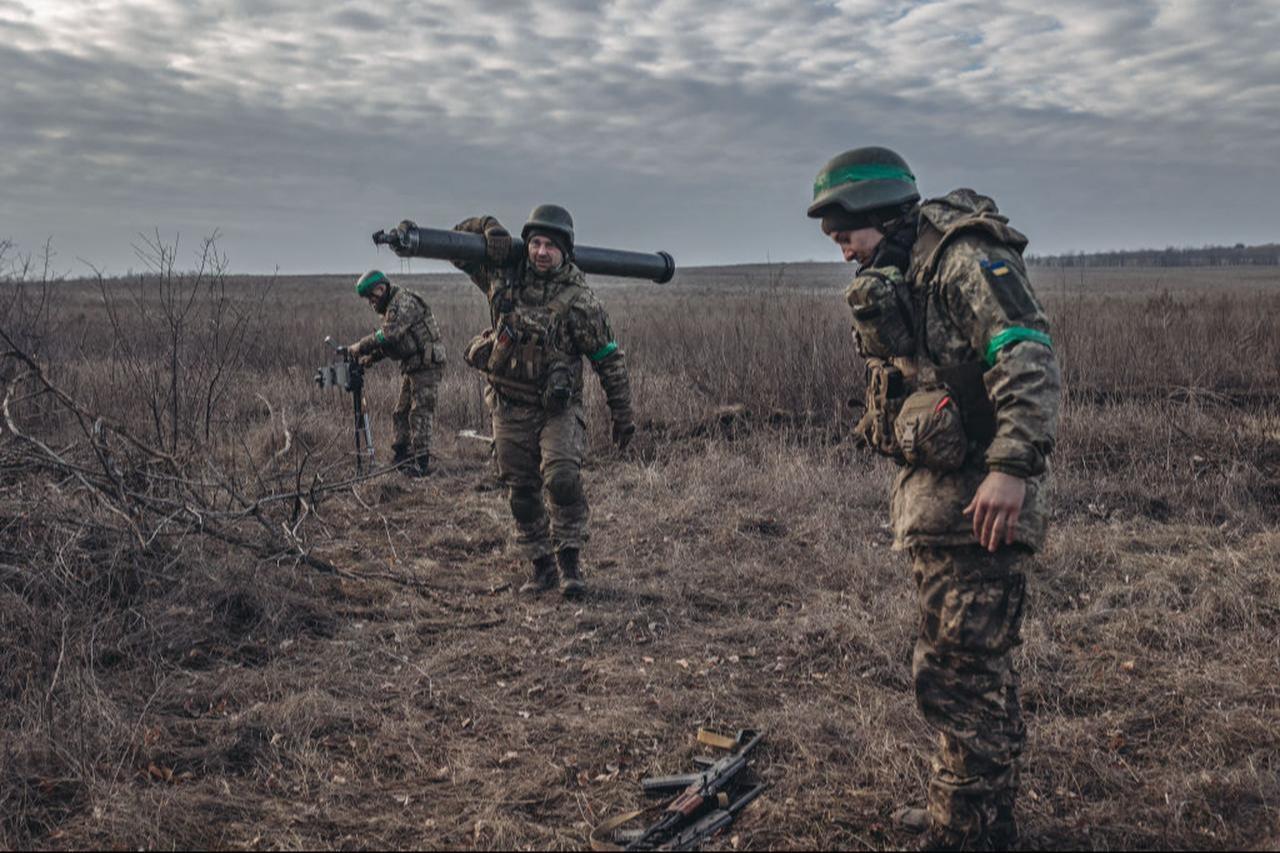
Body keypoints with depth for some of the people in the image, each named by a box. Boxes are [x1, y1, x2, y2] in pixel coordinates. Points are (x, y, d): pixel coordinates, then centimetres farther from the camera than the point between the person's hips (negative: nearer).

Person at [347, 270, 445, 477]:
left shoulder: (404, 301, -15)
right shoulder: (391, 307, 17)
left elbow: (388, 334, -26)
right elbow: (390, 342, 20)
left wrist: (360, 346, -19)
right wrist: (370, 357, 5)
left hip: (426, 364, -10)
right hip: (411, 366, 10)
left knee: (420, 414, -10)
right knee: (400, 413, 13)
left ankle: (422, 463, -7)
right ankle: (401, 458, 21)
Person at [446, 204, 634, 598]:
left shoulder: (579, 299, -11)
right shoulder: (504, 274, -2)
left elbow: (609, 358, -4)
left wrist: (622, 413, -3)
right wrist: (490, 228, -9)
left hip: (558, 406, -3)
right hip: (510, 406, 3)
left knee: (562, 477, -23)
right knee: (521, 492, 6)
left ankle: (570, 564, -9)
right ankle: (542, 567, 20)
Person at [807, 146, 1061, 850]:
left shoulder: (965, 257, -13)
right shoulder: (899, 277, 18)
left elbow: (1028, 358, -25)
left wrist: (1011, 466, -32)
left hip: (975, 502, -10)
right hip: (931, 497, 10)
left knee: (959, 672, -5)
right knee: (974, 664, 20)